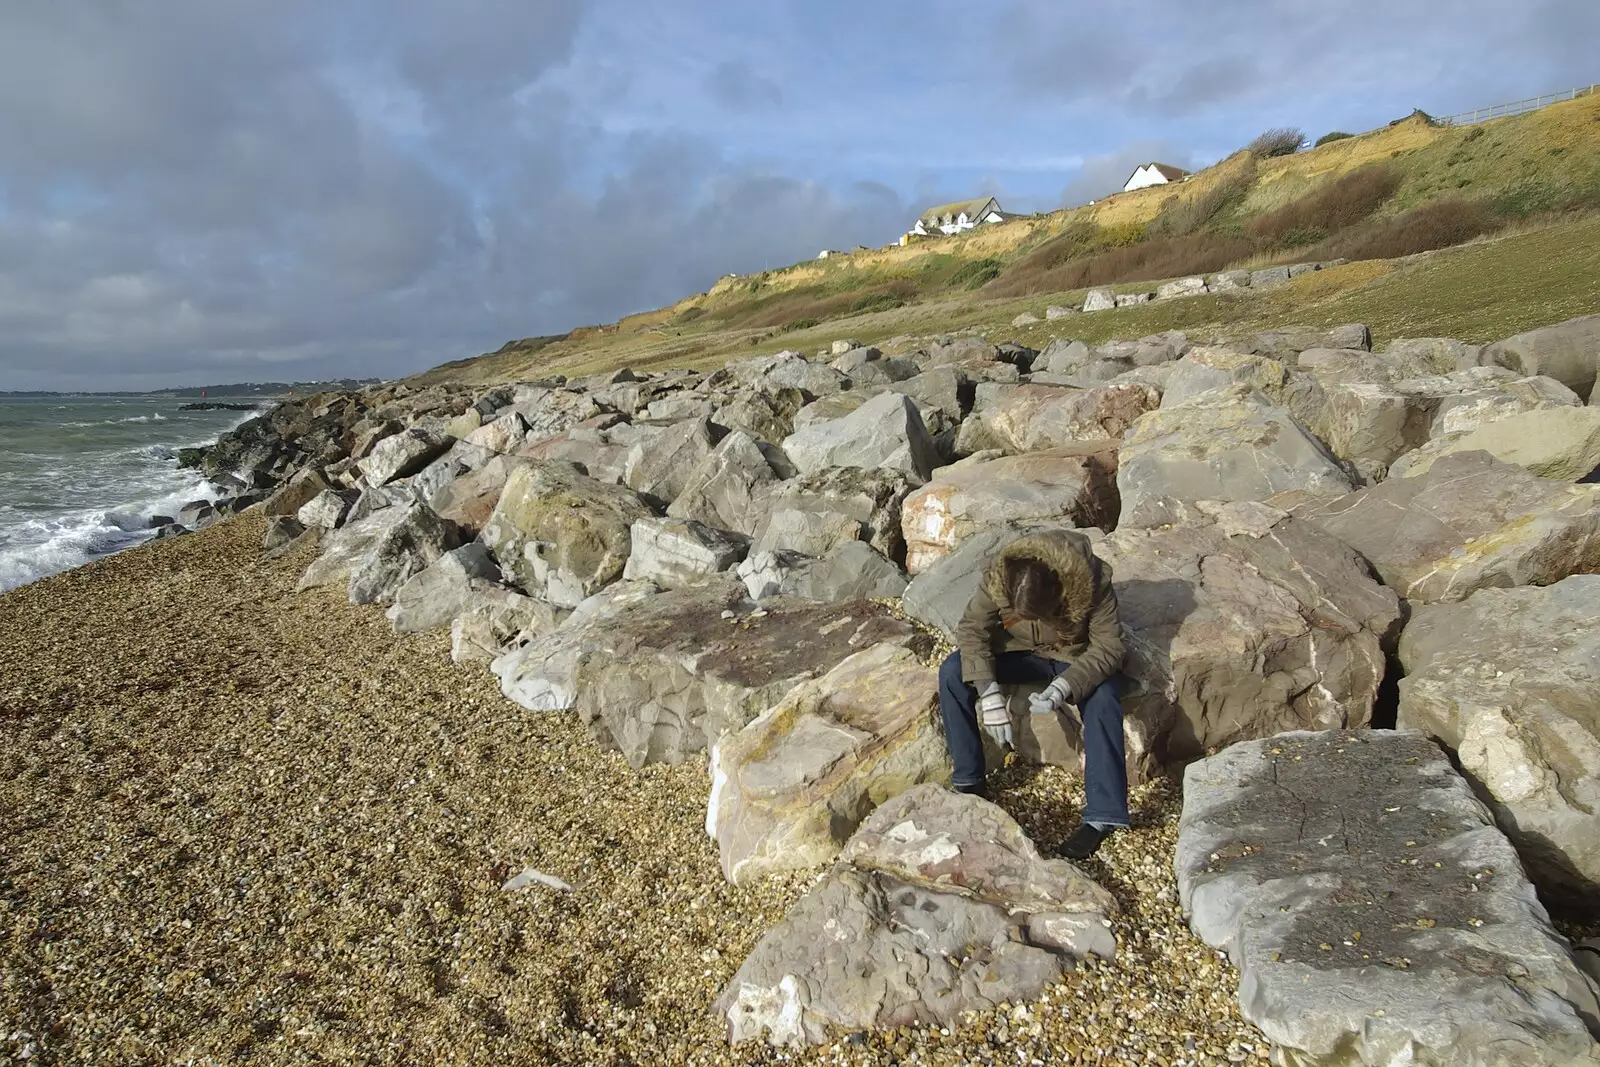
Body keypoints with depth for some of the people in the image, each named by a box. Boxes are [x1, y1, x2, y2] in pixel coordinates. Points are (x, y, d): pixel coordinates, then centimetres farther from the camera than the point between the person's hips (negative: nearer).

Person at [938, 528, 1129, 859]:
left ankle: (1103, 815, -25)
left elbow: (1108, 648, -26)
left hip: (1078, 657, -2)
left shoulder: (1093, 583, -33)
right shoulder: (996, 577, -28)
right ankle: (969, 781, -9)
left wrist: (1063, 689, -42)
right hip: (1019, 651, 2)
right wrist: (988, 692, -33)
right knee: (952, 673, -19)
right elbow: (971, 629, -20)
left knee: (1103, 701, -33)